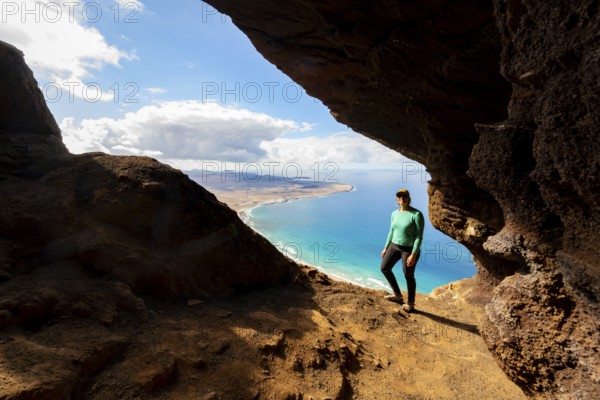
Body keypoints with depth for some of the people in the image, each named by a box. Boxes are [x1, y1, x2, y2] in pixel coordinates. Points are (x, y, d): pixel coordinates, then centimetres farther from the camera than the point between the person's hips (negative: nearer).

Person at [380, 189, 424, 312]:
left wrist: (413, 255, -23)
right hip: (395, 246, 7)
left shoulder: (417, 215, -19)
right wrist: (386, 248, 12)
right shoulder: (395, 213, 3)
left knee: (408, 276, 6)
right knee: (384, 268, 12)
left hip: (410, 249, -7)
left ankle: (410, 303, 30)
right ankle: (397, 295, 31)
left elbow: (419, 237, -19)